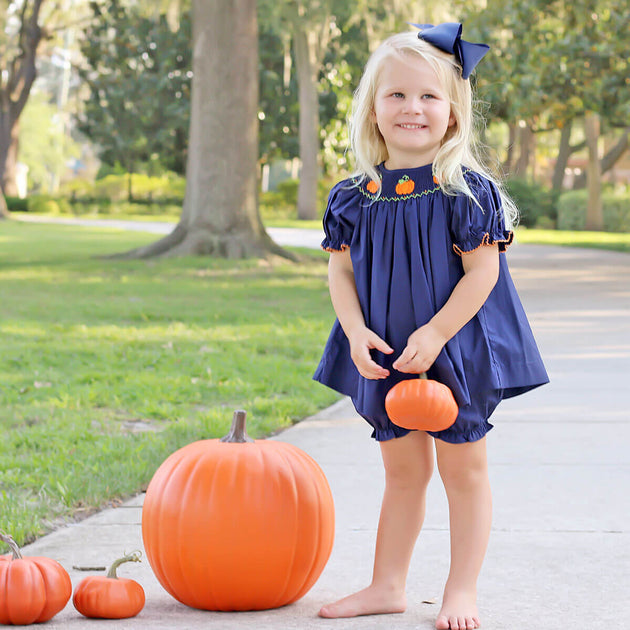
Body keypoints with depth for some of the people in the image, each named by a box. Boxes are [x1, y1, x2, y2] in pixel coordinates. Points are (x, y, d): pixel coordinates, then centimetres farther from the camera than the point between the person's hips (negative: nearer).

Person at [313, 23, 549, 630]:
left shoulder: (468, 191, -12)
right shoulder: (354, 196, 0)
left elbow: (481, 273, -14)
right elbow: (340, 269, 4)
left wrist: (434, 334, -21)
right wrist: (357, 334, -11)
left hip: (454, 352, -4)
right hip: (384, 354, 4)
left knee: (463, 468, 6)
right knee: (401, 471, 14)